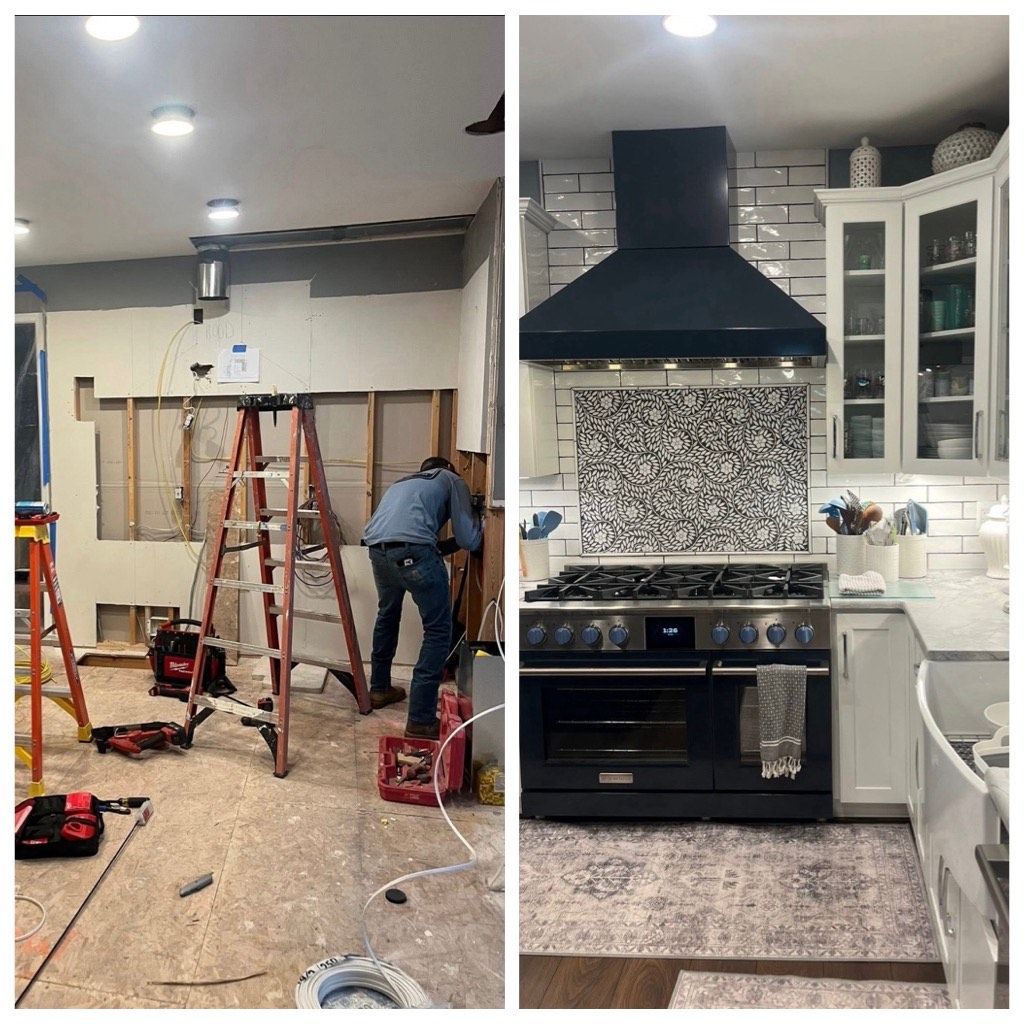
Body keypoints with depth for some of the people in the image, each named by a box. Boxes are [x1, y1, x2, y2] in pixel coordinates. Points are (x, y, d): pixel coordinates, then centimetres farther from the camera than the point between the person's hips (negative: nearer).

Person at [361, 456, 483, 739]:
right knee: (438, 630, 2)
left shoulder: (403, 482, 37)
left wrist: (451, 544, 41)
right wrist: (477, 522, 32)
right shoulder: (452, 480, 20)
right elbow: (468, 541, 13)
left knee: (387, 615, 31)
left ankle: (379, 688, 45)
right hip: (411, 550, -7)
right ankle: (421, 720, -1)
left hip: (376, 548, 7)